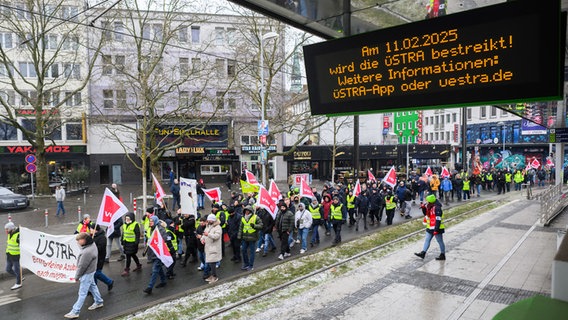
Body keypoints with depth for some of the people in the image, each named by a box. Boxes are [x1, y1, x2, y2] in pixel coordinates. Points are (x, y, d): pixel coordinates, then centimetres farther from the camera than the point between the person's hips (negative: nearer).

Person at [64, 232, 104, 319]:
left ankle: (75, 312, 11)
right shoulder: (92, 245, -4)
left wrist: (77, 276, -8)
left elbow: (82, 266, -24)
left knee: (82, 293, 1)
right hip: (91, 270, 10)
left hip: (87, 274, -10)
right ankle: (98, 302, 41)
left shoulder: (87, 252, -33)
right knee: (92, 286, 25)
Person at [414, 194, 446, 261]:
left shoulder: (437, 208, -21)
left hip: (437, 228, -10)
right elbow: (426, 214, 22)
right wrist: (423, 208, 4)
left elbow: (438, 220, -24)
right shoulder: (430, 207, 8)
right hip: (430, 228, 10)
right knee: (427, 240, 8)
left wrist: (436, 230, -26)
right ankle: (423, 253, 11)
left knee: (440, 241, 5)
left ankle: (442, 255, 17)